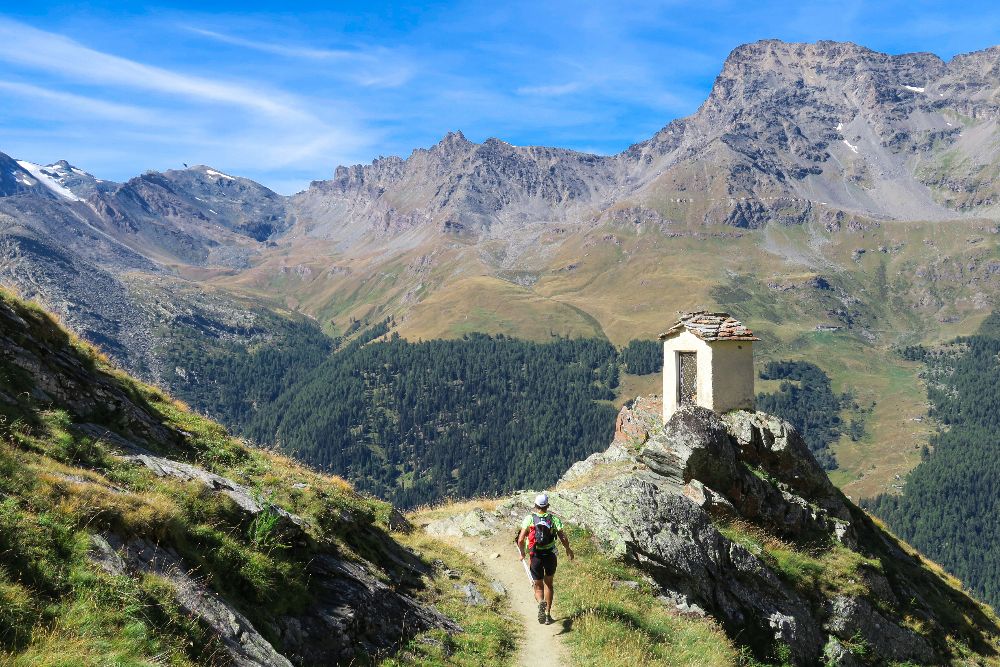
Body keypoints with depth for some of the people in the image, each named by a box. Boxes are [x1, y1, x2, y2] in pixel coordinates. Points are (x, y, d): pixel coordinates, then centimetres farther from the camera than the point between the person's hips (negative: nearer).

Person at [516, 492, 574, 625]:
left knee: (538, 587, 12)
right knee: (548, 584, 22)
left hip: (535, 557, -1)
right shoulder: (554, 518, -4)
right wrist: (568, 550, 11)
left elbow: (521, 540, -12)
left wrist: (522, 553, 7)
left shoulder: (529, 518, -6)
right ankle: (548, 614, 21)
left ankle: (541, 602, -21)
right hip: (550, 555, 1)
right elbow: (563, 538, -10)